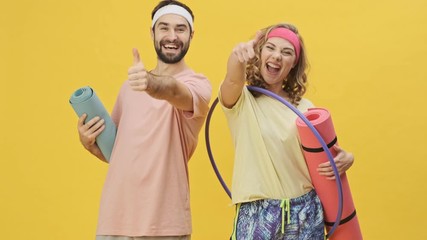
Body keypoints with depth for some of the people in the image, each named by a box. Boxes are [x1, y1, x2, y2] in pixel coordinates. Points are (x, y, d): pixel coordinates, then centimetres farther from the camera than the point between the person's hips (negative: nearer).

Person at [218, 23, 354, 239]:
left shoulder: (304, 107, 8)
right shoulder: (240, 100, -2)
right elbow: (234, 80, -24)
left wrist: (345, 159, -8)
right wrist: (238, 55, -46)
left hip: (305, 212, 3)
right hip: (257, 215, -3)